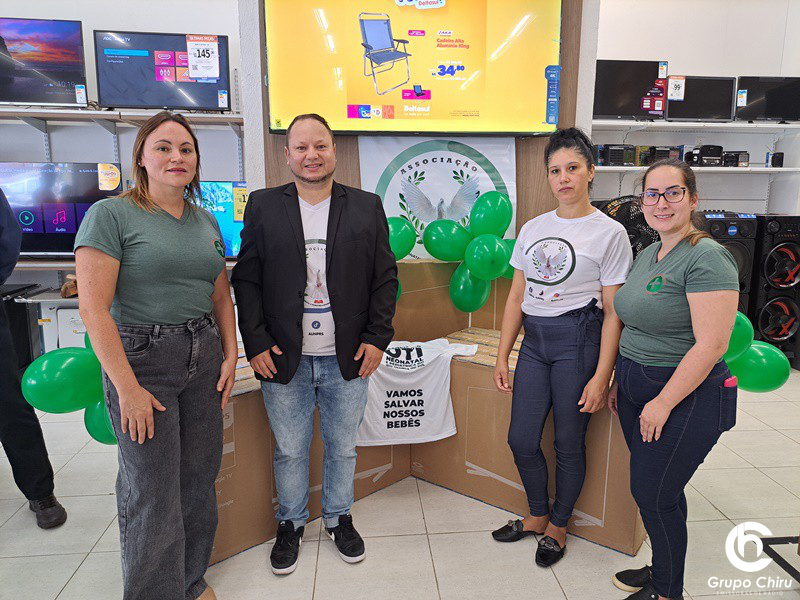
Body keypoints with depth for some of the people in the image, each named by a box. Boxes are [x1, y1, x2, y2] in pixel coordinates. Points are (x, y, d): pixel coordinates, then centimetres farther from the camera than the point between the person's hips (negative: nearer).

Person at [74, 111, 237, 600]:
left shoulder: (206, 222, 11)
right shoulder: (111, 215, -8)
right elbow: (94, 308, -13)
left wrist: (230, 354, 5)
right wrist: (127, 388, -16)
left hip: (203, 356, 6)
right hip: (141, 357, -5)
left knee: (199, 477, 13)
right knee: (153, 492, 1)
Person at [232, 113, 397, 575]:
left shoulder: (367, 207, 4)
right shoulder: (263, 207, 3)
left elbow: (385, 277, 4)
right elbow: (246, 280, 2)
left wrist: (378, 338, -4)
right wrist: (256, 344, -6)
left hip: (348, 359, 1)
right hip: (283, 360, 0)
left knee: (343, 448, 15)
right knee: (290, 451, 14)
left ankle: (339, 518, 39)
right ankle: (291, 524, 38)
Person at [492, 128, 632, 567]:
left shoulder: (609, 233, -5)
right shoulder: (532, 229, 9)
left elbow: (613, 312, -8)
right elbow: (516, 297, 11)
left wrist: (601, 377, -13)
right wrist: (502, 356, 7)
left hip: (578, 341, -4)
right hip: (533, 340, 5)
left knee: (568, 443, 7)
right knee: (521, 439, 9)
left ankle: (558, 525, 32)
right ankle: (537, 515, 35)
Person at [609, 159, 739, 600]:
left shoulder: (706, 258, -18)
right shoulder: (648, 255, 9)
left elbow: (711, 345, -23)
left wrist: (663, 403, -19)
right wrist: (620, 381, 15)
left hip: (687, 397, -8)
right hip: (638, 388, 8)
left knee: (653, 494, 3)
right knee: (651, 489, 17)